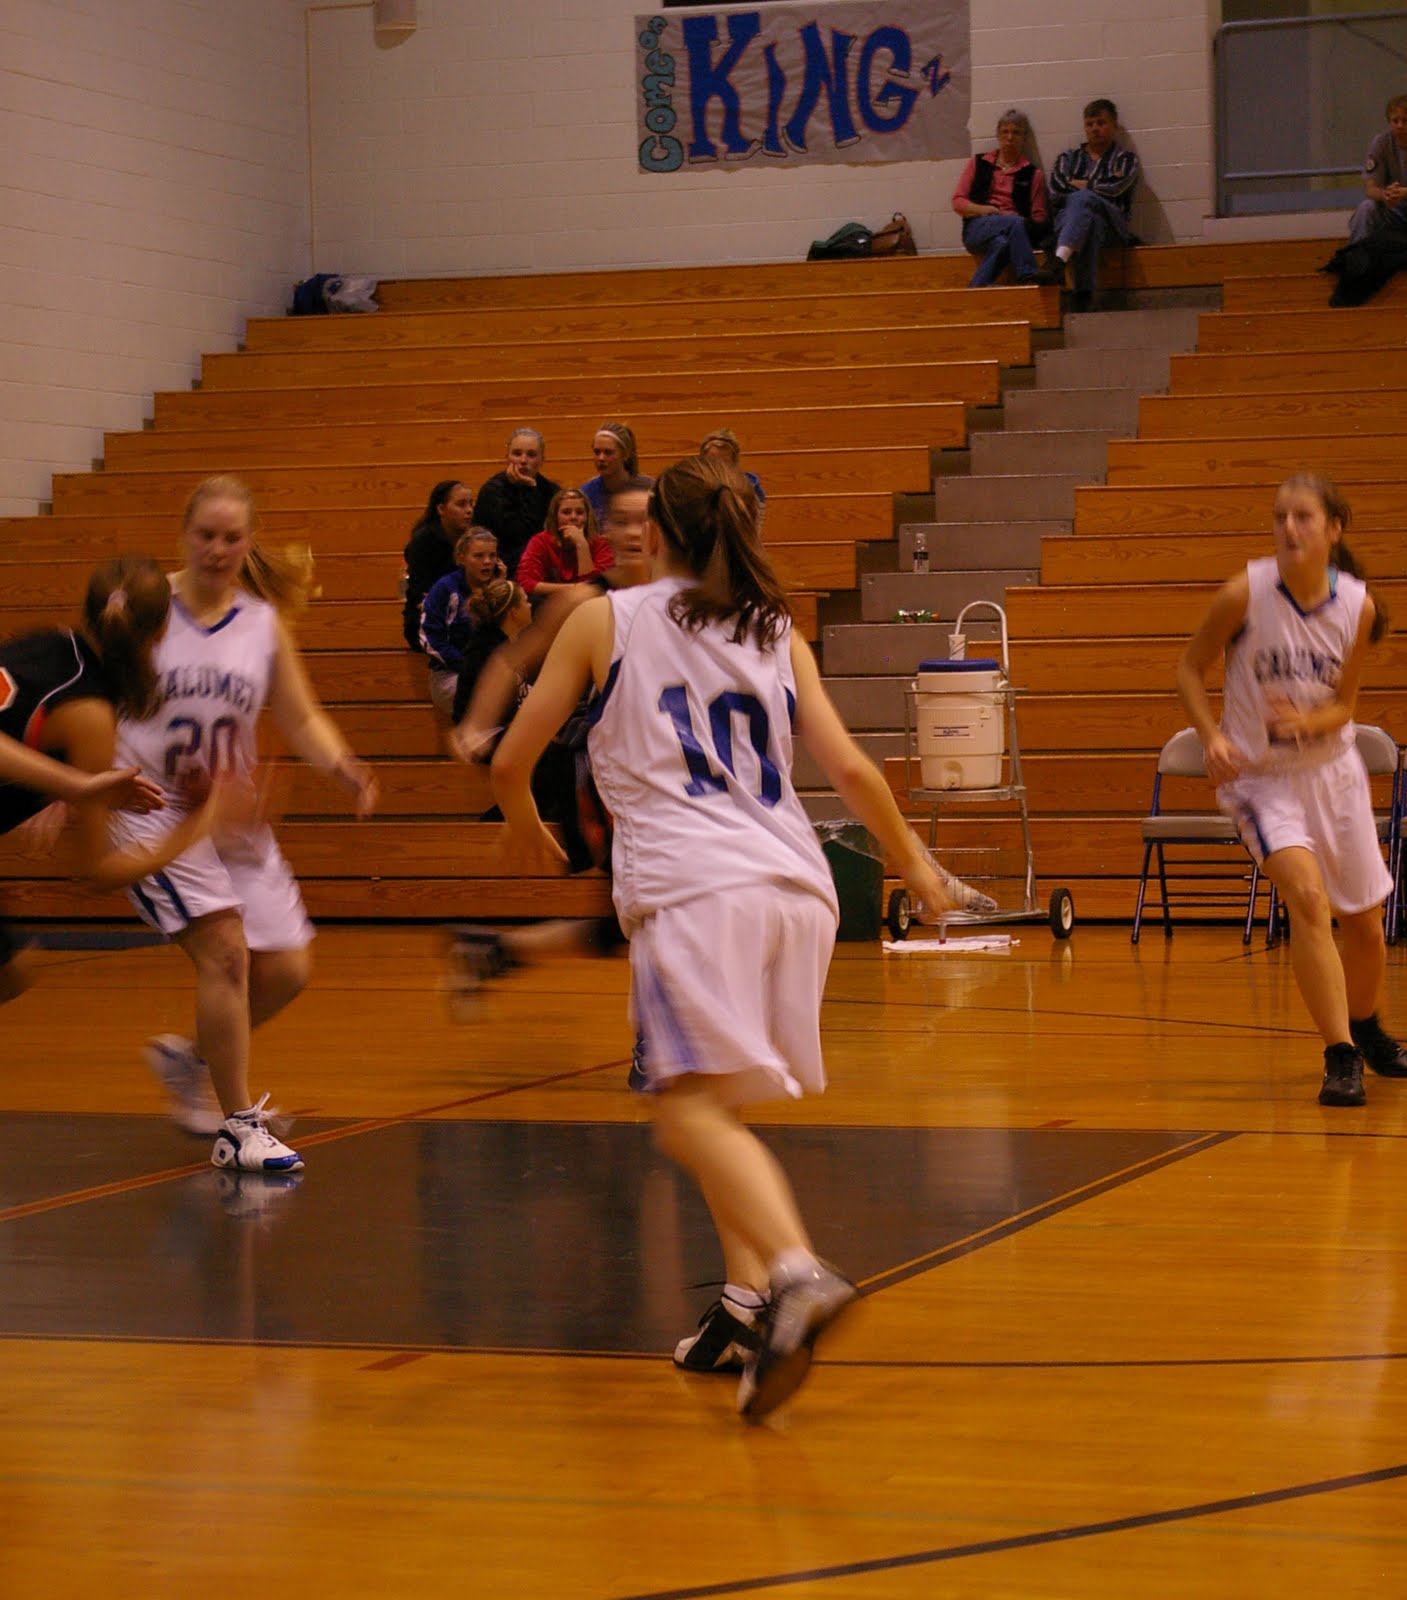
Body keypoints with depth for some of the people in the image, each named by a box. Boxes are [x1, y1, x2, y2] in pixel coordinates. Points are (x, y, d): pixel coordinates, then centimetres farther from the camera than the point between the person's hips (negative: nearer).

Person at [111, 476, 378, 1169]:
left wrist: (341, 765, -15)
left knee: (286, 969, 3)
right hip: (152, 807, -5)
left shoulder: (265, 623, 5)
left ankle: (191, 1056, 30)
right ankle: (237, 1127, -10)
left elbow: (301, 720, 6)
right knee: (223, 945, -20)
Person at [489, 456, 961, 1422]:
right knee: (720, 1101, 21)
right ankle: (749, 1296, 9)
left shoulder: (605, 620, 13)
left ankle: (798, 1276, -38)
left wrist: (528, 832, 36)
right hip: (798, 882, 5)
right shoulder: (777, 634, 22)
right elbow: (850, 770, 13)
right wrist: (912, 860, 29)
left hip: (691, 884, -5)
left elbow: (511, 763, 15)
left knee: (693, 1107, -15)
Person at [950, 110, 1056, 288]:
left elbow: (1040, 218, 13)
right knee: (1015, 223, -35)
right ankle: (1027, 275, -48)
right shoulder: (978, 164, 19)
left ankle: (976, 289, -42)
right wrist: (985, 210, -8)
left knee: (1002, 243, -40)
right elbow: (958, 202, 12)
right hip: (977, 230, -1)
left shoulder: (1033, 174, 17)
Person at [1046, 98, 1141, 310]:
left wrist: (1078, 185, 6)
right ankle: (1084, 297, -55)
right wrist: (1096, 188, 3)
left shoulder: (1125, 158, 19)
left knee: (1081, 199, -34)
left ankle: (1060, 259, -61)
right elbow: (1056, 194, 6)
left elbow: (1115, 188, -3)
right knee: (1090, 221, -38)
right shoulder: (1069, 157, 25)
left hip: (1111, 222, -1)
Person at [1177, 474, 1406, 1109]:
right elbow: (1191, 666, -4)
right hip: (1259, 775, -4)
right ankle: (1341, 1057, -20)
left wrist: (1305, 722, -23)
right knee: (1307, 896, -25)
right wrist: (1211, 736, -19)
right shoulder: (1245, 594, -18)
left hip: (1332, 768, 4)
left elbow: (1343, 704, -1)